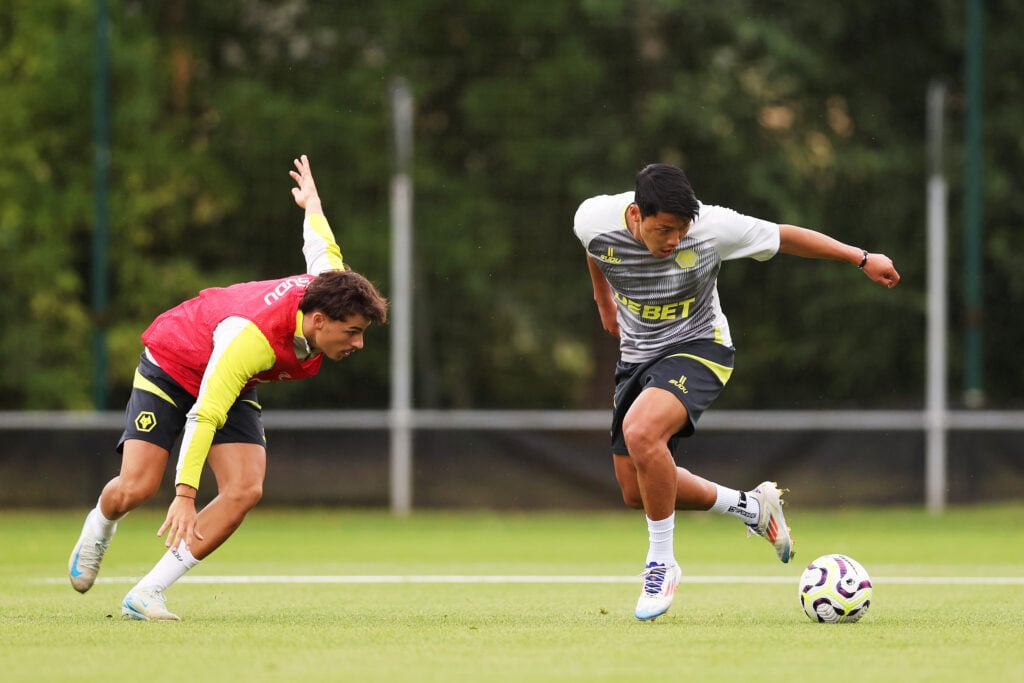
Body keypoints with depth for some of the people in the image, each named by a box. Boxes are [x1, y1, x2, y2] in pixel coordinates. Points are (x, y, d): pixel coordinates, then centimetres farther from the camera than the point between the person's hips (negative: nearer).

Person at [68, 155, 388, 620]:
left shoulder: (328, 289, -22)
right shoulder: (251, 337, -42)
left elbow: (320, 247, 2)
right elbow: (203, 417, -42)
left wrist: (311, 201, 25)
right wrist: (185, 495, -48)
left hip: (235, 387, 6)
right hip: (171, 367, -6)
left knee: (245, 490, -17)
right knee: (137, 486, -15)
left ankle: (146, 596, -16)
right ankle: (99, 527, 25)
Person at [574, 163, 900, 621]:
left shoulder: (712, 227, -25)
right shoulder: (593, 221, -17)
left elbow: (786, 237, -10)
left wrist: (862, 258, -4)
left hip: (697, 347, -5)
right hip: (636, 355, 5)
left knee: (640, 432, -34)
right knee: (636, 491, 6)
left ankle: (661, 562, -18)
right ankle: (751, 507, 27)